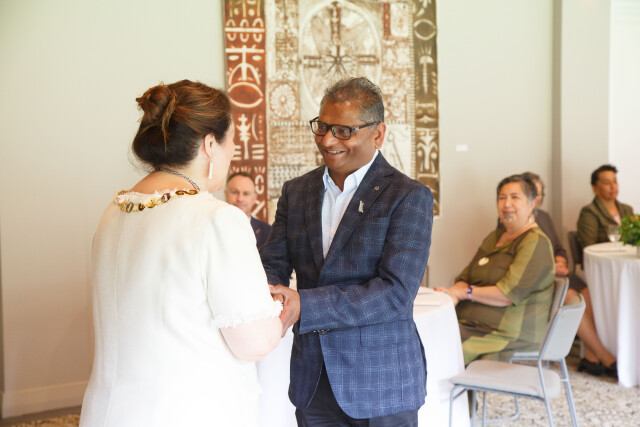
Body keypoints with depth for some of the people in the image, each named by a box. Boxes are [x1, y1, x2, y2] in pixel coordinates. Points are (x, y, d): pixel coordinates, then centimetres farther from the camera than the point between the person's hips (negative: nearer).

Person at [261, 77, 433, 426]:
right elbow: (273, 264, 1)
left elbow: (396, 292, -19)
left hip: (381, 382, -4)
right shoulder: (296, 191, 6)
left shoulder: (409, 197, -10)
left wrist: (304, 306, -27)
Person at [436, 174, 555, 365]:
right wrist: (453, 295, -6)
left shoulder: (536, 243, -8)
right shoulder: (495, 237, 21)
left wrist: (463, 292, -10)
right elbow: (465, 276, 18)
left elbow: (509, 294, -17)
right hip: (469, 323, 8)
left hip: (507, 334, -8)